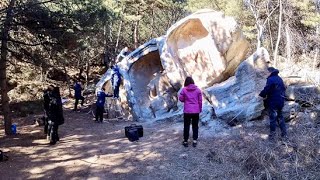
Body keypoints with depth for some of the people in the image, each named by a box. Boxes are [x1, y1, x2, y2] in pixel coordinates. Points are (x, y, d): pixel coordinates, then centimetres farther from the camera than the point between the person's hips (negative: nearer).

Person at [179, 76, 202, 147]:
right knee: (195, 126, 13)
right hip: (196, 111, 2)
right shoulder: (198, 90, -1)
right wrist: (200, 109, 13)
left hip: (187, 111, -1)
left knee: (186, 126, 10)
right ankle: (195, 141, 15)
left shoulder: (184, 90, -7)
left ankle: (185, 141, 16)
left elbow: (181, 99, -1)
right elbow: (200, 100, 2)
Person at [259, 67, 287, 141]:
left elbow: (266, 90, -21)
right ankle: (284, 134, 21)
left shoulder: (270, 79, -18)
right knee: (280, 117, 17)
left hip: (273, 102, -8)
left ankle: (272, 135, 9)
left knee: (273, 118, 1)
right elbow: (284, 88, 17)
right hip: (281, 102, 8)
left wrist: (261, 95, -2)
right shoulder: (279, 79, 10)